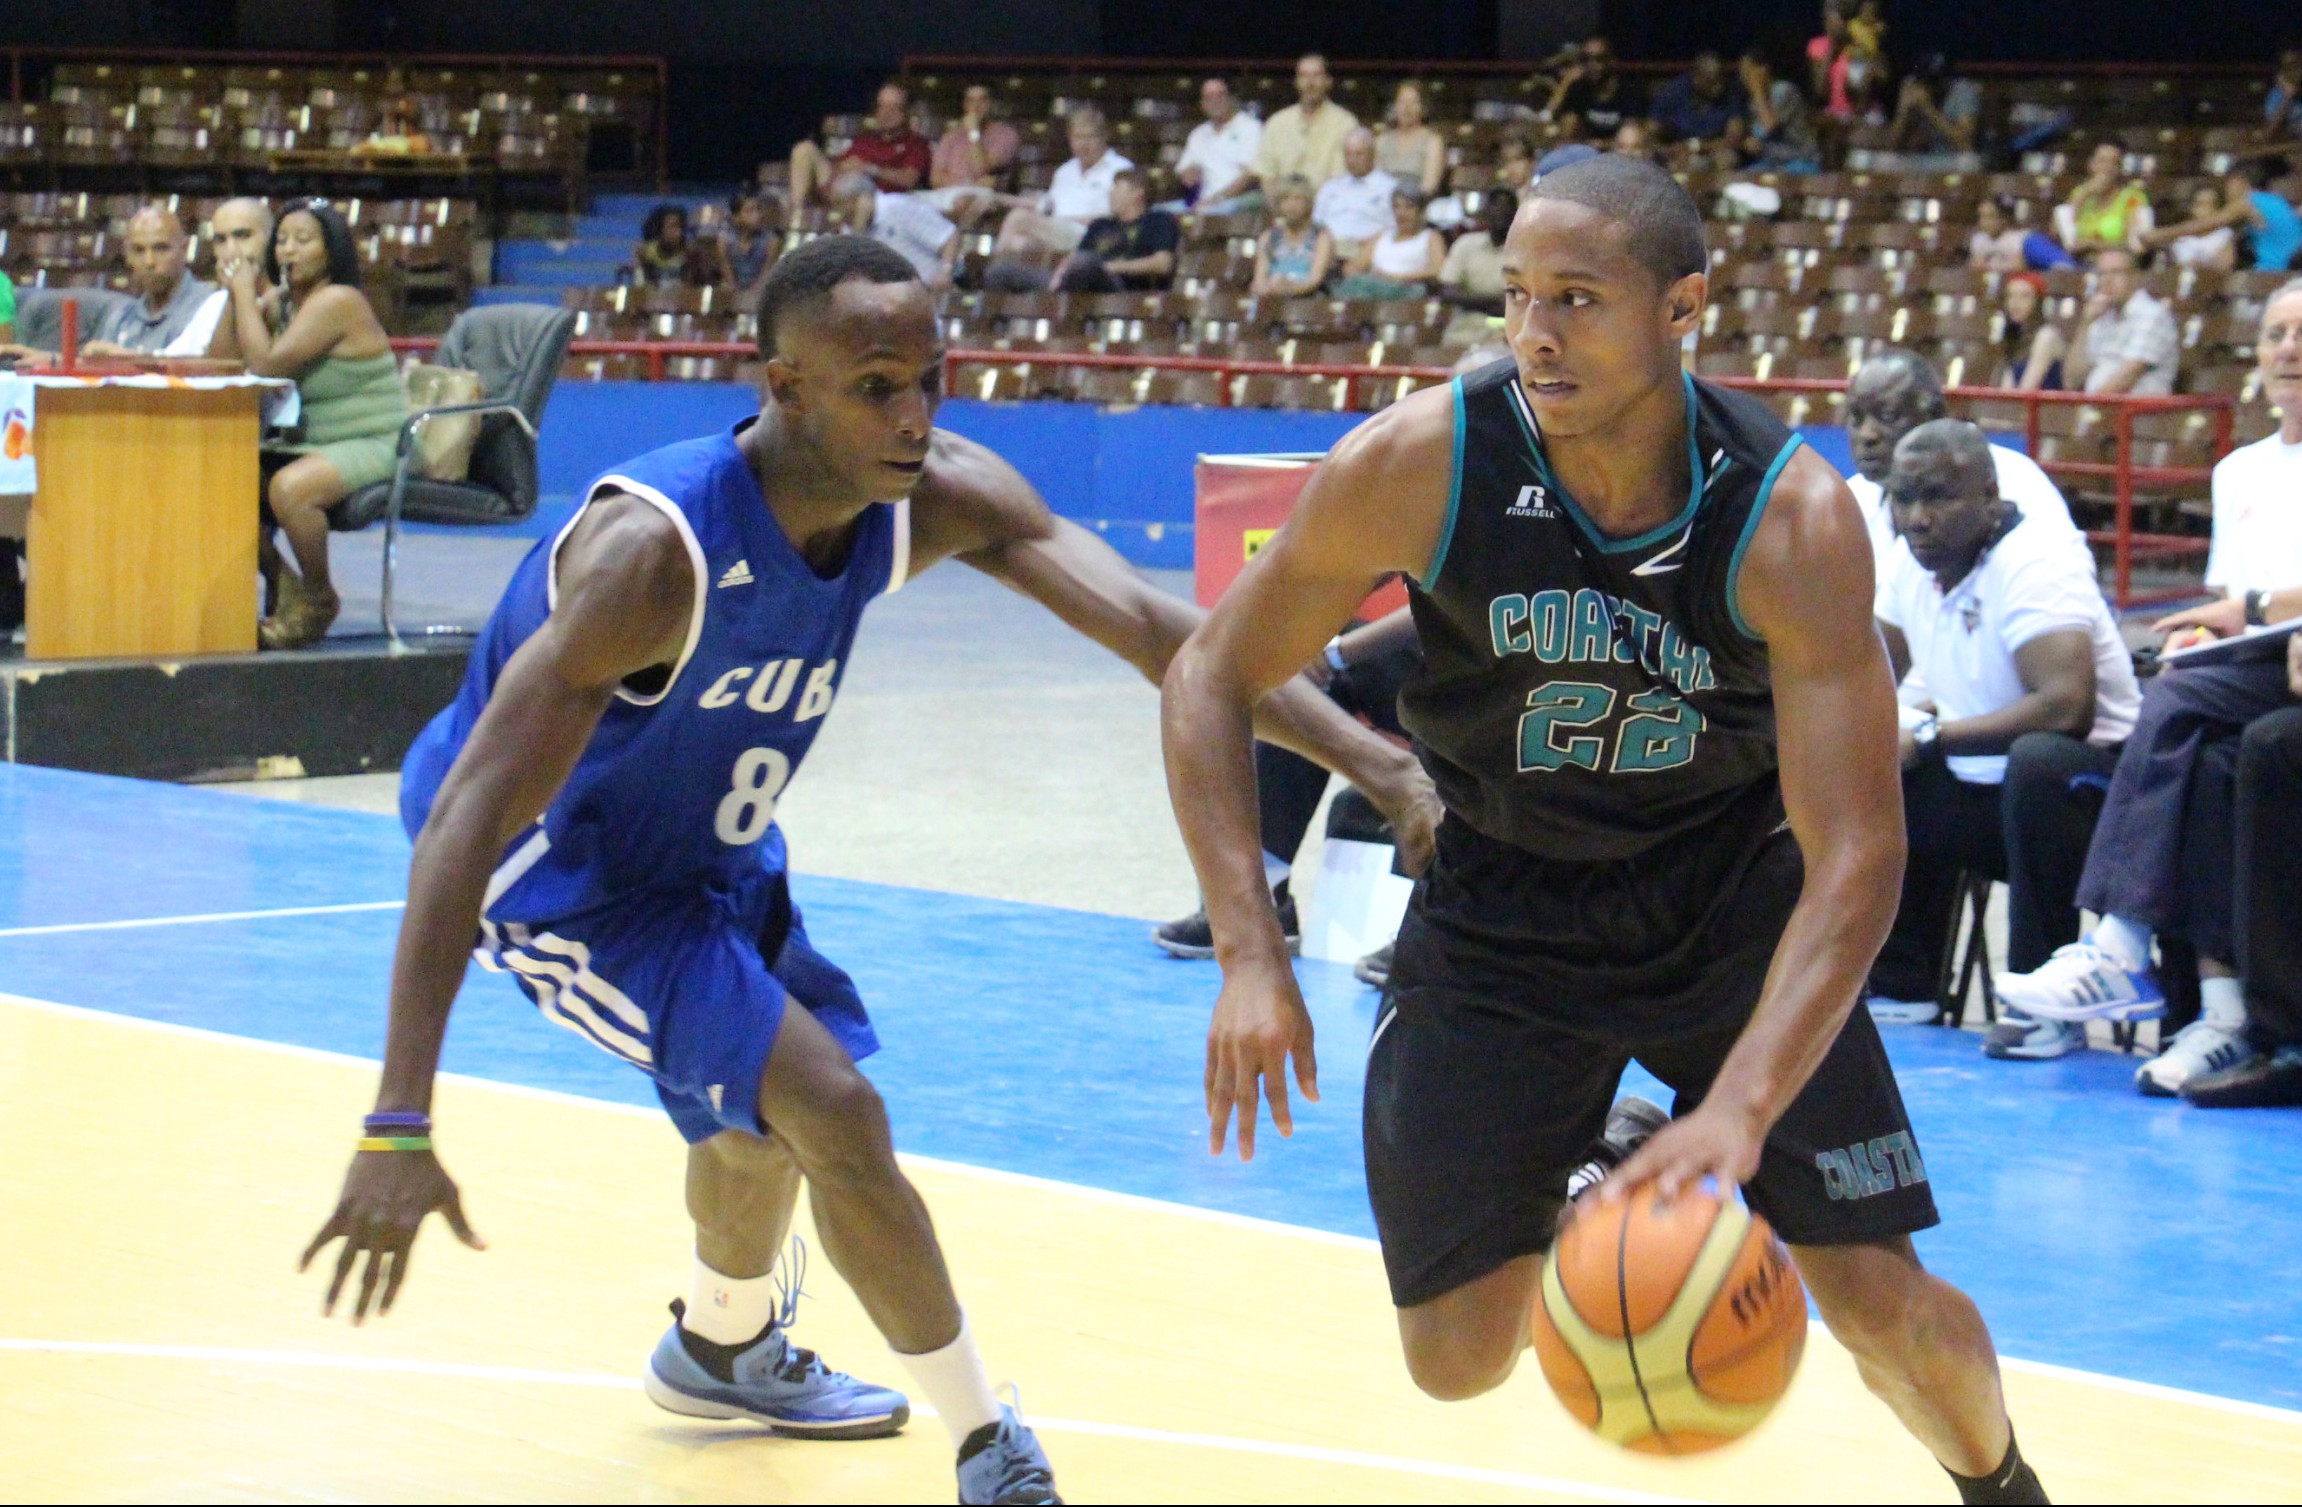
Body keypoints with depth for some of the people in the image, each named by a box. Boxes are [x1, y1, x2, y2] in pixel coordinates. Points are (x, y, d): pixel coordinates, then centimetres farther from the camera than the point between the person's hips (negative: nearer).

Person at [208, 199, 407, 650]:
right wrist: (237, 294, -5)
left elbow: (266, 363, -26)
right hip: (312, 446, 9)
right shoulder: (282, 303, 10)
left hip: (375, 448, -9)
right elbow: (222, 362, 3)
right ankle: (283, 587, 9)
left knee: (289, 487, -35)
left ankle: (319, 600, -10)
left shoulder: (337, 302, -17)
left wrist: (245, 292, -16)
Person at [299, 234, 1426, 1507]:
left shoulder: (938, 499, -19)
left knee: (765, 1101, 29)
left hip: (703, 848, 8)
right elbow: (467, 818, -42)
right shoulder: (654, 549, -38)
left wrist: (1370, 760, -35)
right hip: (554, 873, -8)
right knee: (832, 1107, -19)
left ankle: (725, 1348, 59)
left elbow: (1152, 626, -21)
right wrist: (399, 1126, -49)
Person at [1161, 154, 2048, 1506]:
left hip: (1732, 907, -1)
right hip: (1499, 919, 1)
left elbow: (1855, 858, -29)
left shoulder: (1794, 519, -27)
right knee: (1459, 1356, -3)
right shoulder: (1418, 466, -24)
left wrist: (1739, 1109, -43)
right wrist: (1251, 955, -22)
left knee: (1882, 1300, -7)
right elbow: (1212, 681, -11)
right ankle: (1591, 1214, 33)